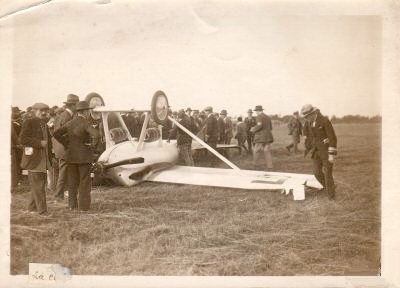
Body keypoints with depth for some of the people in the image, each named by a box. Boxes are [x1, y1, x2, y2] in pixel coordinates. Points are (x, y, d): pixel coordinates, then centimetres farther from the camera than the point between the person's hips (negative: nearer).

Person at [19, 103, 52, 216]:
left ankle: (32, 207, 23)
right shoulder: (29, 122, -6)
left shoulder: (44, 124, 17)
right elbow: (22, 139, -16)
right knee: (37, 185, -6)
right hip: (33, 159, -8)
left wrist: (50, 158, 16)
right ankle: (42, 210, -3)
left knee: (40, 183, 11)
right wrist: (39, 143, -20)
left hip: (44, 160, 8)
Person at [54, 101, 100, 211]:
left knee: (72, 181, 14)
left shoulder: (70, 123, 4)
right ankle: (83, 206, 5)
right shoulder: (85, 123, -15)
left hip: (71, 155, 6)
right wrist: (92, 144, -14)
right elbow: (96, 135, -31)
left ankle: (72, 204, 19)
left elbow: (56, 133, 5)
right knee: (84, 181, 3)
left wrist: (66, 143, 7)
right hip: (84, 156, -6)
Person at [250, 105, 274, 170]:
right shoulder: (268, 117, 17)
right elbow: (270, 128, 20)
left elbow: (259, 125, -22)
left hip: (260, 137, -7)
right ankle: (270, 166, -3)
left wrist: (253, 130, -7)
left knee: (257, 151, 5)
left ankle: (256, 165, 10)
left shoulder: (259, 117, -7)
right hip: (268, 137, 7)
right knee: (267, 152, 3)